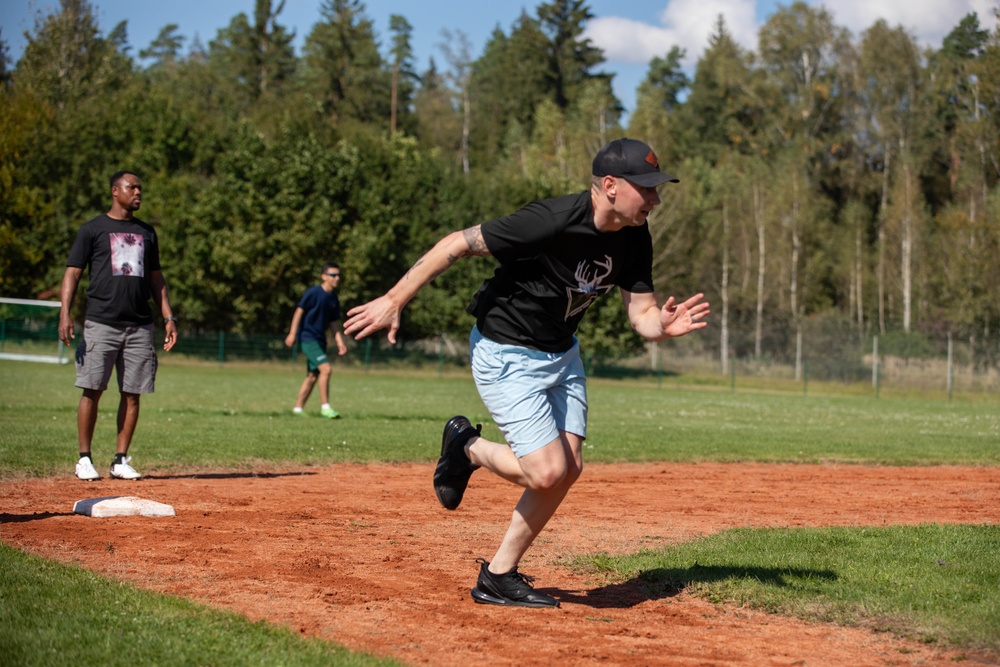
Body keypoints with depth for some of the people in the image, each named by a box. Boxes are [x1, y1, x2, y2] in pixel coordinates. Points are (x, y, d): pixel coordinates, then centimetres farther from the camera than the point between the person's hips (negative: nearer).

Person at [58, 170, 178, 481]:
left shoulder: (146, 232, 17)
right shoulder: (93, 229, 3)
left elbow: (156, 278, 21)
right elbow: (73, 272, -1)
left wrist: (168, 317, 12)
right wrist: (65, 312, -14)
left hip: (140, 326, 4)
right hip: (101, 324, -4)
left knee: (132, 394, 2)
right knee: (92, 390, -5)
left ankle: (120, 460, 9)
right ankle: (84, 459, 3)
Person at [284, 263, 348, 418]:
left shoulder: (334, 298, 10)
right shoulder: (313, 292, -11)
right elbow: (299, 311, -10)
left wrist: (340, 342, 9)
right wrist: (292, 333, -15)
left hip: (320, 340, 8)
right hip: (308, 337, -8)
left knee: (313, 376, 10)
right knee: (325, 368, -20)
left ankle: (298, 408, 19)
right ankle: (325, 407, -16)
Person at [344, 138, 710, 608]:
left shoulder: (633, 238, -7)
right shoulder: (552, 221, -30)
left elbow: (641, 313, -4)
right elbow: (457, 244, -25)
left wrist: (665, 325, -29)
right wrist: (394, 301, -23)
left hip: (561, 354, 8)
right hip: (506, 356, -8)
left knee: (569, 468, 2)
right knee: (547, 472, -16)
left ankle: (498, 577, 15)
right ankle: (468, 446, 14)